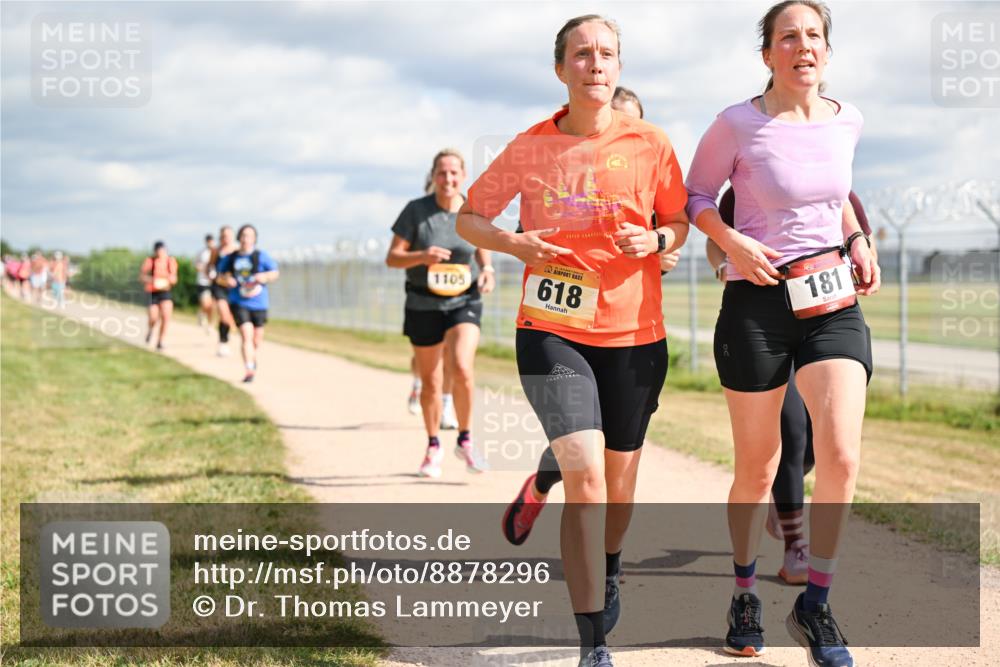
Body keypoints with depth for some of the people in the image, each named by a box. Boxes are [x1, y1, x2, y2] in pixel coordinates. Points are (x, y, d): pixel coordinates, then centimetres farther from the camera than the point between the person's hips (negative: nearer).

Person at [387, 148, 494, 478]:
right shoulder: (416, 210, -7)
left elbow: (483, 252, 15)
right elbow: (392, 258, -6)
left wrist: (487, 272, -7)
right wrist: (423, 256, -25)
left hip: (464, 302, 0)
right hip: (423, 305, 0)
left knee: (462, 369, -21)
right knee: (430, 382, 9)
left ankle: (465, 441, -1)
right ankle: (433, 447, 30)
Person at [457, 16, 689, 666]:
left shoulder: (651, 145, 0)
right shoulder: (531, 147, 0)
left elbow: (680, 223, 11)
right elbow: (469, 216, 9)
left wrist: (655, 239, -12)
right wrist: (515, 243, -11)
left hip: (634, 333, 2)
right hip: (552, 328, -2)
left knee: (620, 476, 16)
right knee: (584, 475, -16)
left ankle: (610, 569, 50)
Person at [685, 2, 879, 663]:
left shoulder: (846, 121, 5)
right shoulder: (738, 124, -8)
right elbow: (697, 196, 3)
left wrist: (858, 242, 8)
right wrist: (734, 243, -14)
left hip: (834, 304, 3)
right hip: (757, 305, -3)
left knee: (842, 456, -14)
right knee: (757, 470, 6)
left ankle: (815, 606, 2)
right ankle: (745, 593, 30)